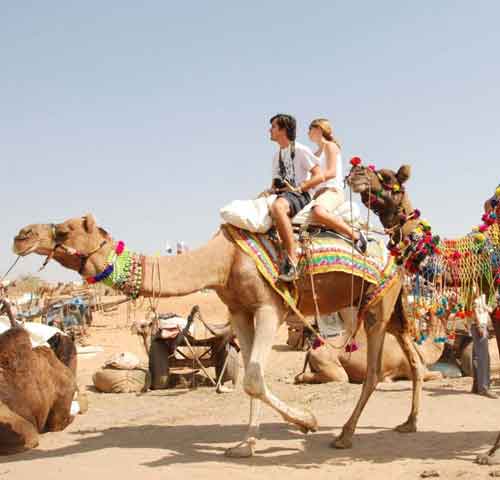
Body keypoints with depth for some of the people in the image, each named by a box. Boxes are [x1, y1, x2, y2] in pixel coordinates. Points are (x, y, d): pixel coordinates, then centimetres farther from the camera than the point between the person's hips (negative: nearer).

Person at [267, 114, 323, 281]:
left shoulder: (301, 151, -1)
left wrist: (297, 188, -13)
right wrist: (271, 190, 5)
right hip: (282, 196, 9)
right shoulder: (277, 156, 23)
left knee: (277, 206, -40)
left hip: (300, 196, -9)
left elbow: (319, 177, -6)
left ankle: (292, 257, -43)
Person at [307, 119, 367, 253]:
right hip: (319, 192, 9)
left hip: (333, 191, -9)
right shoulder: (316, 154, 28)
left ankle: (356, 235, -28)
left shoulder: (330, 146, 4)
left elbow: (332, 172, -11)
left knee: (318, 212, -39)